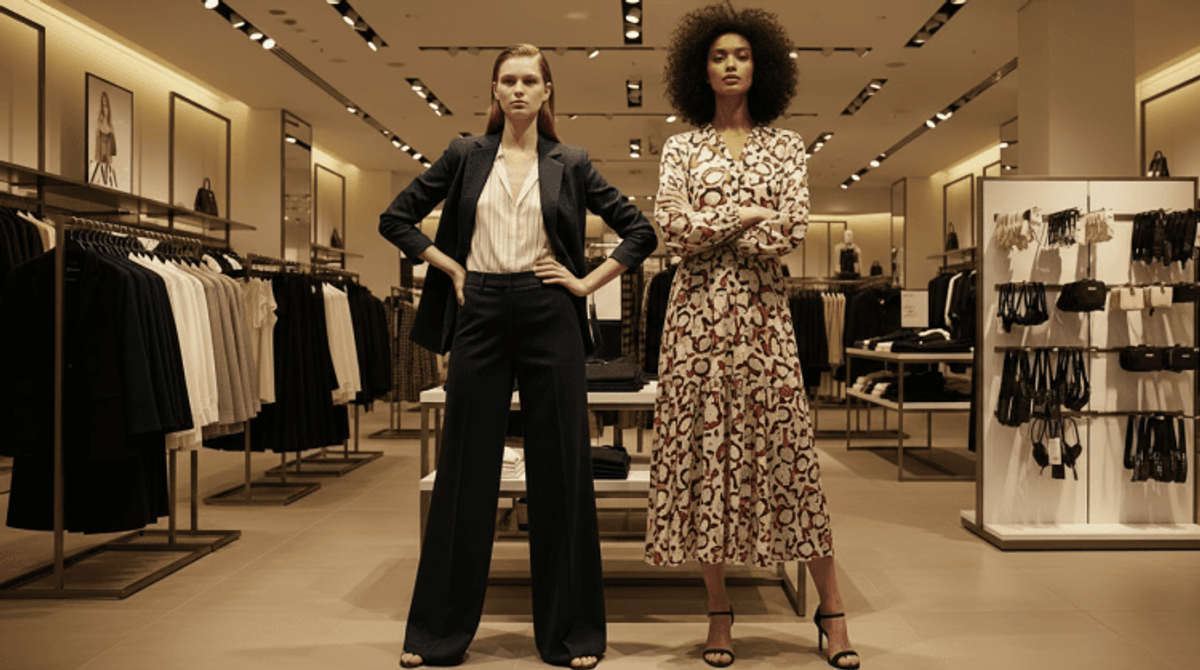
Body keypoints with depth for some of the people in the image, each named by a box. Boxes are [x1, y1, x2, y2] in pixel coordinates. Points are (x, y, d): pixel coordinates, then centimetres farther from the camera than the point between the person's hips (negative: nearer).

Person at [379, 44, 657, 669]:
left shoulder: (570, 163, 7)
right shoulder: (466, 155, 9)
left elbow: (640, 231, 9)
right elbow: (396, 218, 12)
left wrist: (588, 282, 0)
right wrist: (450, 268, 3)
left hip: (548, 317, 0)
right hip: (480, 315, 1)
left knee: (560, 469, 3)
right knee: (467, 469, 5)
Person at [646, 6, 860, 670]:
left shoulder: (786, 145, 11)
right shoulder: (681, 147, 11)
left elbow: (793, 228, -3)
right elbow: (672, 228, -4)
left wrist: (708, 229, -6)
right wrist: (747, 215, -5)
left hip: (763, 311, 0)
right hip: (698, 310, 1)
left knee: (788, 448, -2)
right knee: (704, 448, 1)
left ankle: (831, 612, 8)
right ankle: (719, 612, 12)